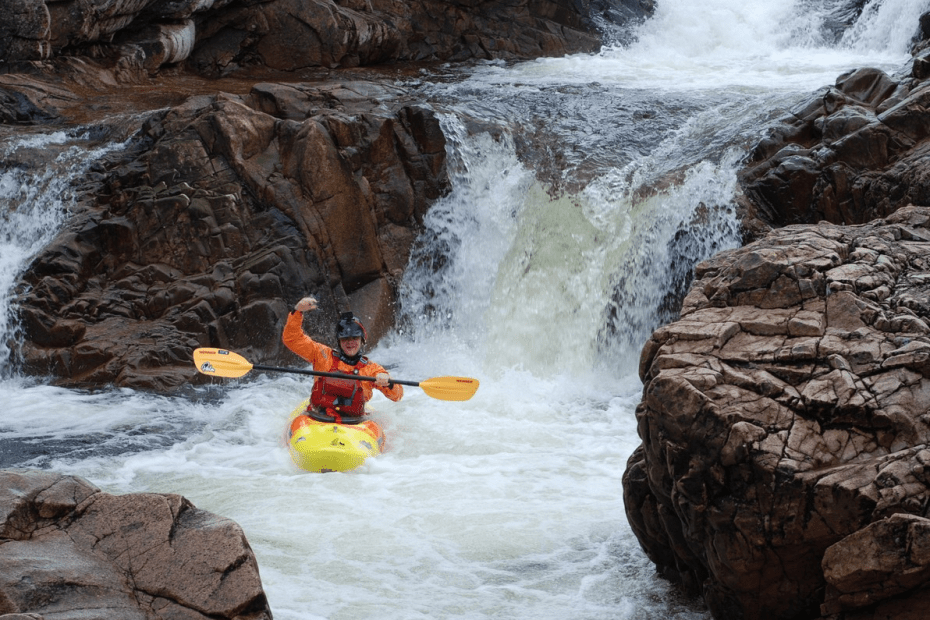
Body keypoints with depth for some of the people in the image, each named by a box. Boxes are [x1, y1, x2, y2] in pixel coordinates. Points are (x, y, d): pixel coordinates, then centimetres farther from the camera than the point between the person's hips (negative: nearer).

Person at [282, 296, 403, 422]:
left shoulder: (371, 368, 14)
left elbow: (397, 395, 8)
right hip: (318, 420, -1)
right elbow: (291, 339, 9)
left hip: (352, 424, 1)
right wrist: (298, 311, -5)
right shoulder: (323, 355, 13)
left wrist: (388, 383, -15)